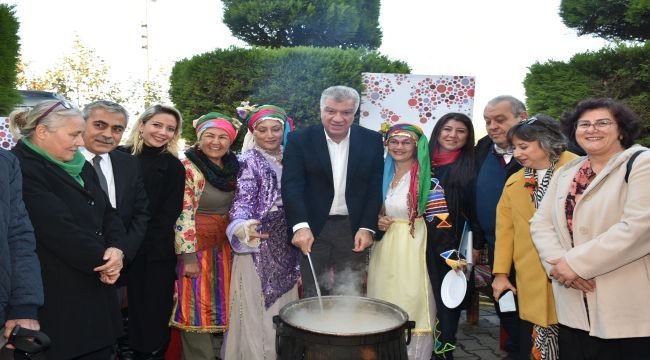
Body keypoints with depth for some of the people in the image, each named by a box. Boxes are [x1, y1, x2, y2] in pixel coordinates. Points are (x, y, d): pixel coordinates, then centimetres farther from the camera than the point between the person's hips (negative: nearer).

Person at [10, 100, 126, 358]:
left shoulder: (81, 167, 13)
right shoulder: (21, 170, -14)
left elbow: (108, 213, 10)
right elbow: (60, 230, -21)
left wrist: (116, 249, -9)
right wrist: (102, 261, -10)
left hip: (98, 287, 8)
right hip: (57, 298, -7)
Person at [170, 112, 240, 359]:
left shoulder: (232, 167, 6)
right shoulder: (189, 169, -13)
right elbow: (183, 215, -16)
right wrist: (188, 256, -18)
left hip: (224, 246, 7)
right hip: (197, 245, -6)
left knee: (221, 303, 15)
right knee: (199, 307, 2)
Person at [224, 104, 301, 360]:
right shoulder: (248, 162, -6)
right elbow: (243, 201, -18)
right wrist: (242, 228, -39)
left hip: (286, 250, 5)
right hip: (258, 249, -5)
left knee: (283, 314, 13)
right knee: (257, 313, 0)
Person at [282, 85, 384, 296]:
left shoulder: (372, 141, 2)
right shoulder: (300, 140, -4)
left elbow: (376, 187, 1)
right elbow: (292, 186, -13)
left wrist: (367, 228, -8)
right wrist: (300, 226, -26)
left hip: (354, 229, 2)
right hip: (312, 229, -1)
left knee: (350, 295, 12)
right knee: (312, 297, 9)